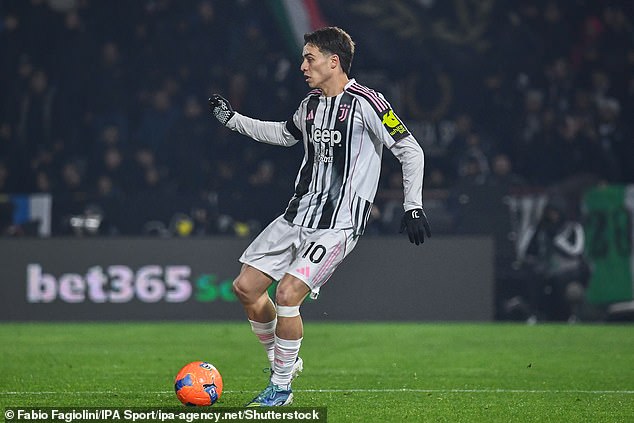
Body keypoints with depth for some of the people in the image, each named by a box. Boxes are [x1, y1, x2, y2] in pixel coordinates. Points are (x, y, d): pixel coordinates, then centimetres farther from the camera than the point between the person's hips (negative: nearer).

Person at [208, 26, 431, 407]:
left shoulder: (365, 103, -12)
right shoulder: (311, 104, 12)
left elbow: (410, 150, -9)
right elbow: (284, 134, 33)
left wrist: (414, 207, -13)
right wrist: (233, 119, 30)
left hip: (339, 223, -8)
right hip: (299, 214, 8)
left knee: (287, 294, -20)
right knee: (246, 288, 4)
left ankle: (282, 388, -3)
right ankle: (284, 362, 24)